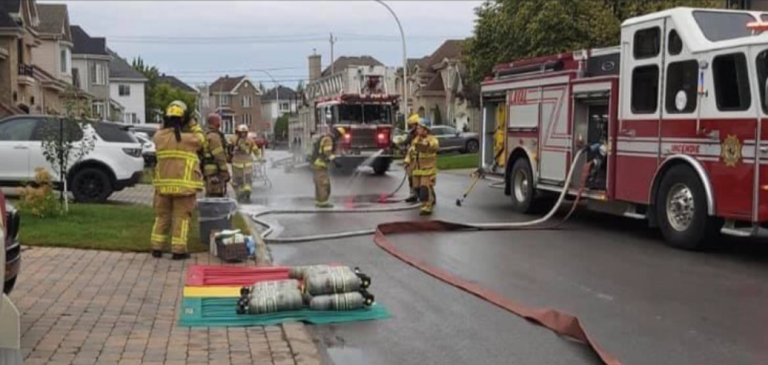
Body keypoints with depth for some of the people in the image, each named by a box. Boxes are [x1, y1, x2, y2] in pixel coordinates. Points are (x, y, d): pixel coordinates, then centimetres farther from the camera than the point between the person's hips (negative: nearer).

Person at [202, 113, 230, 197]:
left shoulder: (205, 135, 17)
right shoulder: (214, 136, -15)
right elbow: (219, 157, -18)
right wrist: (225, 173, -15)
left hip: (208, 171, 11)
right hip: (215, 172, -11)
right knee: (217, 197, -10)